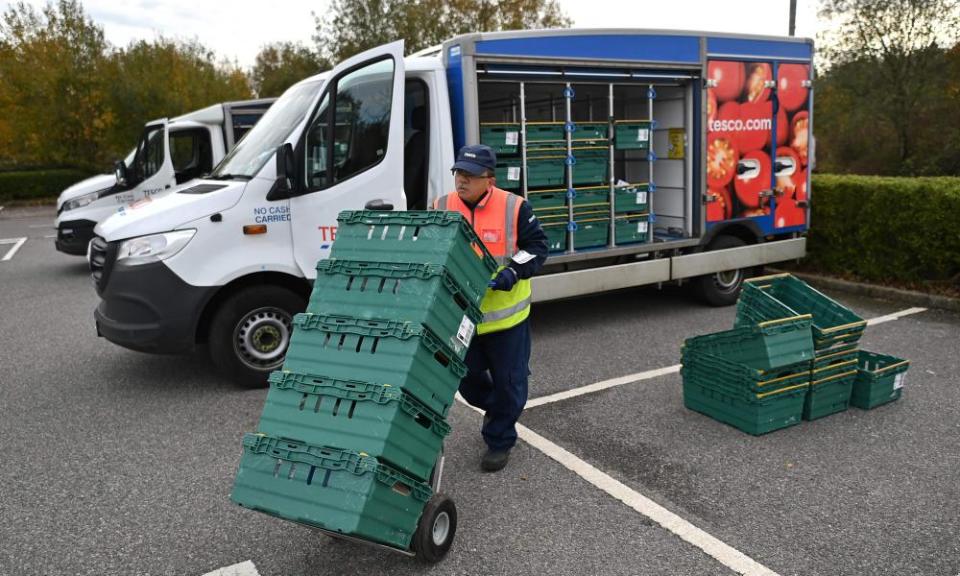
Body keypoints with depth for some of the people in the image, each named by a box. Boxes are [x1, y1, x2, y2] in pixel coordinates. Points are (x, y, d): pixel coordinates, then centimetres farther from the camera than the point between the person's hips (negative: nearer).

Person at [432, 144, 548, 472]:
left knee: (508, 381, 8)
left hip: (506, 315, -3)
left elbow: (536, 247, -4)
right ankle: (494, 408, 50)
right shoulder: (441, 209, -3)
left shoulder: (514, 208, -11)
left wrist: (513, 273, -20)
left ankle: (499, 440, 30)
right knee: (467, 377, 18)